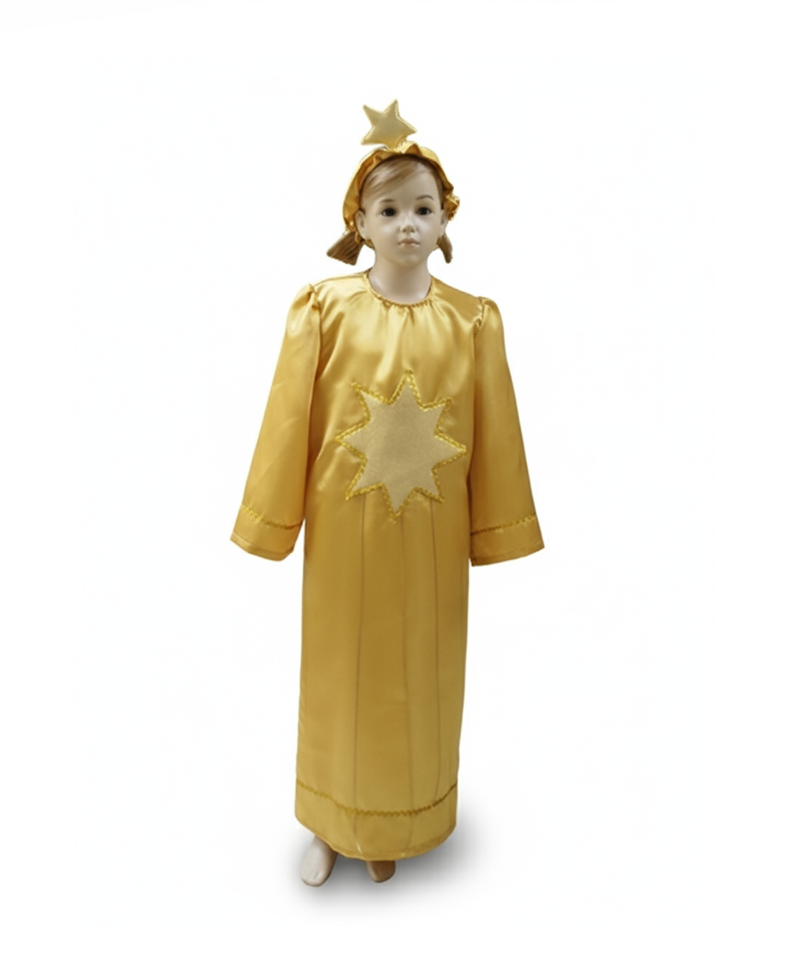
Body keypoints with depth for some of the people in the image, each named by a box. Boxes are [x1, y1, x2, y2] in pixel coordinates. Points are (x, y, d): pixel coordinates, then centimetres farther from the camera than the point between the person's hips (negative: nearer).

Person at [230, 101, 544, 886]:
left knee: (420, 675, 14)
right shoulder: (324, 308, -6)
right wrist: (275, 521, -4)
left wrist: (493, 529, 2)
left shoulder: (472, 321, -2)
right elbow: (290, 420, -5)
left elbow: (493, 432, 1)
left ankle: (396, 825, 39)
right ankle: (331, 827, 37)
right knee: (341, 671, 14)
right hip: (344, 527, -1)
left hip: (430, 533, 1)